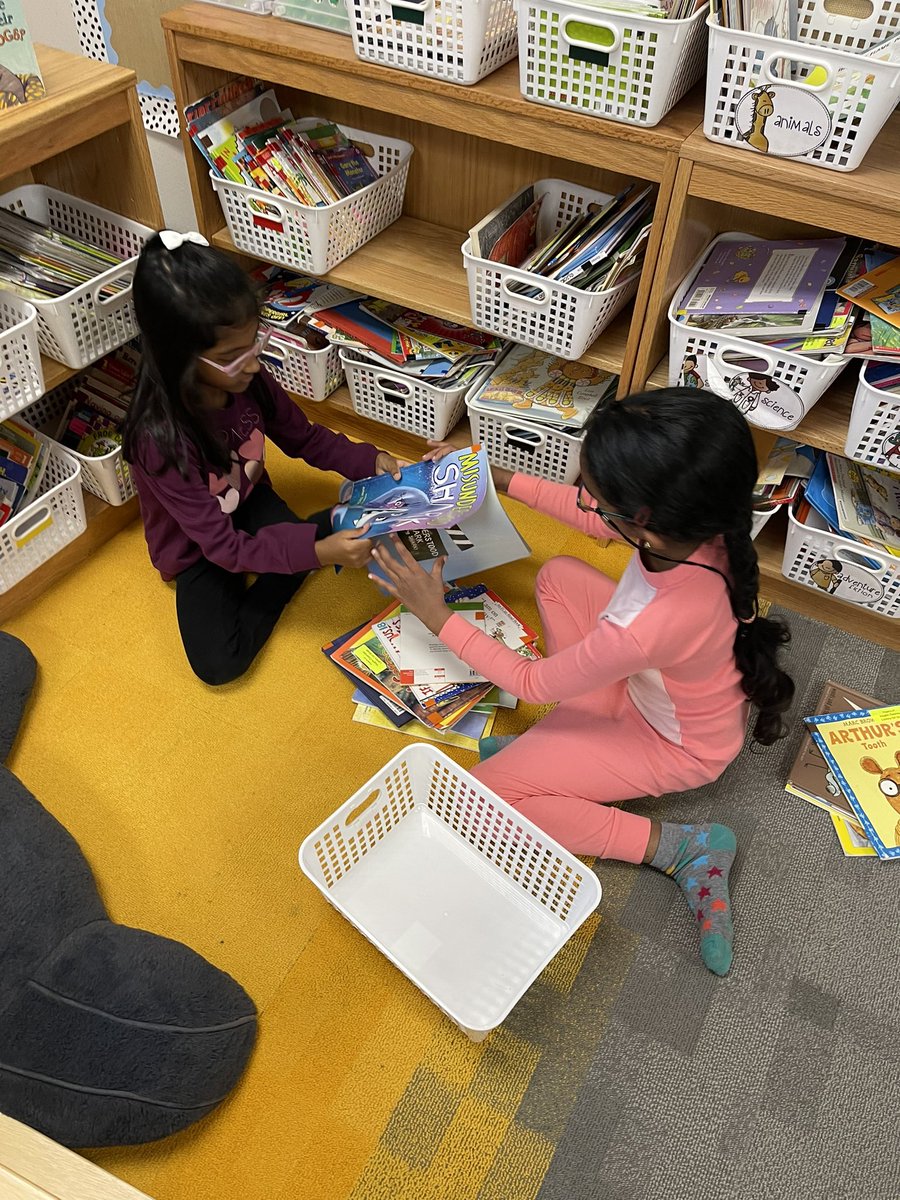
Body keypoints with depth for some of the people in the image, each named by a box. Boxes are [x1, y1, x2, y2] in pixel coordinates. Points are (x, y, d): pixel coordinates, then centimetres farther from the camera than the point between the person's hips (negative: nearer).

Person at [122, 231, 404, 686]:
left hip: (249, 504, 3)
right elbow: (221, 545, -32)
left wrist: (369, 461, -17)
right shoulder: (160, 437, -36)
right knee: (218, 663, -17)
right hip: (197, 546, -2)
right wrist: (316, 551, -43)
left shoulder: (248, 380, -20)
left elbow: (304, 437, -1)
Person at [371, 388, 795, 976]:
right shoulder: (696, 525, -27)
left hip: (677, 744, -7)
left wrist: (437, 615, -14)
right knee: (558, 575, 14)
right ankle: (557, 745, 10)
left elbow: (532, 683, -24)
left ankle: (680, 847, -3)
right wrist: (497, 477, -2)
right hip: (655, 682, 7)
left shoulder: (645, 630, -44)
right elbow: (594, 518, -2)